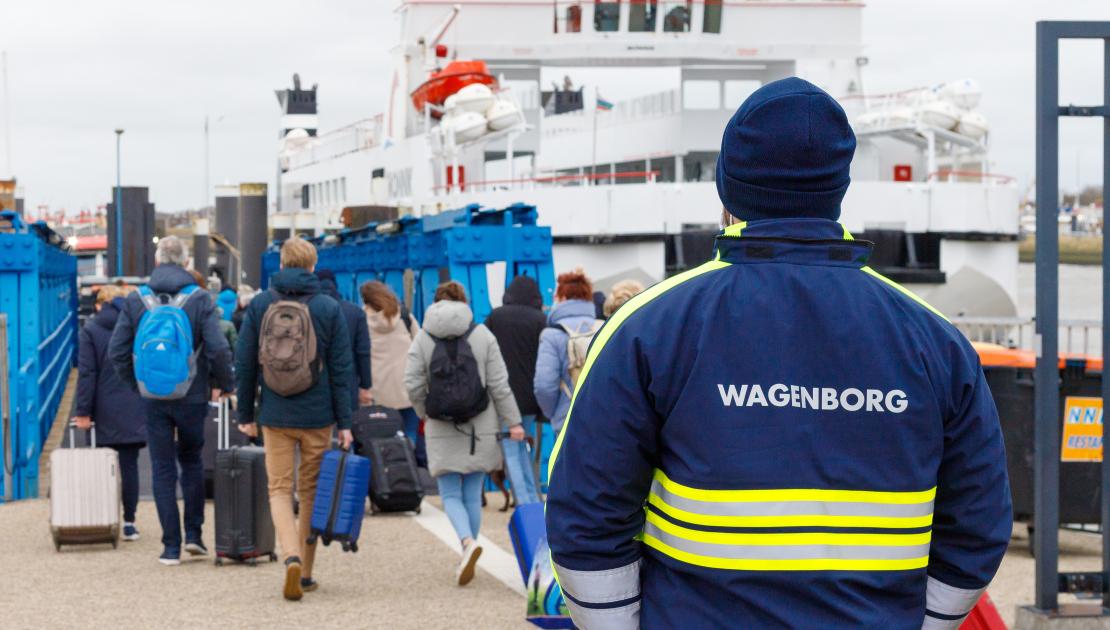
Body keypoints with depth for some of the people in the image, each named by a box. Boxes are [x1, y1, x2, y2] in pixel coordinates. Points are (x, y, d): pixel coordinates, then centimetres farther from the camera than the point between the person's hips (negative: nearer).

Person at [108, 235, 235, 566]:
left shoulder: (136, 301, -1)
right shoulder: (200, 300, -7)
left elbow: (117, 351, -1)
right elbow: (218, 349, -14)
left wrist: (137, 384, 12)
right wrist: (225, 384, 2)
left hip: (154, 399, 1)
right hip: (192, 397, -1)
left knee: (163, 469, 6)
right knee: (191, 461, 18)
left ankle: (171, 546, 4)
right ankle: (193, 533, 13)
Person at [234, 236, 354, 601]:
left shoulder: (259, 305, 0)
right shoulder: (329, 309, -3)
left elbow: (244, 364, 2)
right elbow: (341, 370, -3)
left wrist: (245, 414, 10)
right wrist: (344, 423, 0)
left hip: (275, 415, 0)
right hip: (317, 415, 0)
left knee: (279, 490, 5)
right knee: (312, 492, 11)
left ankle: (292, 557, -19)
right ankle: (306, 573, 15)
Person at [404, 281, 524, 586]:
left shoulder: (423, 338, -2)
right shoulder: (482, 335, -1)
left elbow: (413, 384, -5)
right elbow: (499, 383, -3)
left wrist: (425, 413, 13)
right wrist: (512, 421, 4)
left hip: (442, 430, -1)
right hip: (480, 428, 1)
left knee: (451, 494, 4)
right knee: (473, 494, 10)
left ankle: (468, 541, -23)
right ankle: (466, 560, 15)